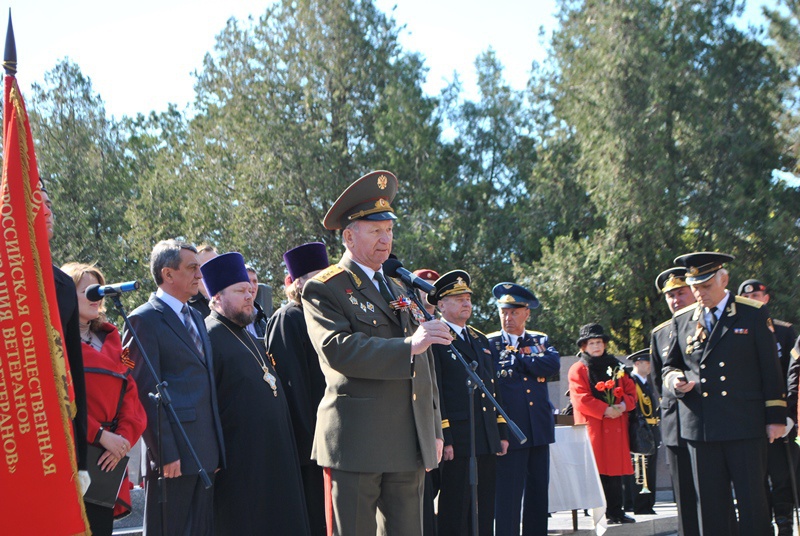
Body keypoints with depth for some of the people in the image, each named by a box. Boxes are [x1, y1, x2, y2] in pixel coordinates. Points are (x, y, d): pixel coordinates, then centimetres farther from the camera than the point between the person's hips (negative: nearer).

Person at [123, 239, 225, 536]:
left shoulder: (196, 318, 20)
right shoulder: (145, 319, -7)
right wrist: (165, 453, -17)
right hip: (174, 452, -8)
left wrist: (216, 449, 16)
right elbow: (147, 393, -12)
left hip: (206, 452, 8)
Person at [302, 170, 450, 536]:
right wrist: (408, 345, -27)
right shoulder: (324, 289, -3)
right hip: (355, 443, -7)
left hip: (410, 445, 7)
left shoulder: (401, 291, 21)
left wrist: (434, 430, 17)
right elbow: (337, 349, -20)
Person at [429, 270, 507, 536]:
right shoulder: (435, 340, -4)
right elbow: (434, 392, -11)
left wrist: (502, 433, 14)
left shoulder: (481, 340, 20)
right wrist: (444, 439, -17)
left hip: (488, 440, 7)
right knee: (455, 514, -2)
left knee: (485, 513, 10)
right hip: (457, 441, -7)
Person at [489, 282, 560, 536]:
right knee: (508, 494, -4)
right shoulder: (488, 344, 2)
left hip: (540, 429, 4)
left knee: (538, 493, 9)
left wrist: (518, 359, -7)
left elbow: (554, 363, -8)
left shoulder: (541, 341, 12)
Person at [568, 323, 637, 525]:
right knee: (596, 470, -7)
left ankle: (616, 512, 9)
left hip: (616, 426, 5)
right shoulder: (578, 369, 1)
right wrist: (605, 410, -18)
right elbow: (581, 398, -10)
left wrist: (623, 405, -8)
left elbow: (630, 391, 13)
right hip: (592, 426, -4)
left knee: (616, 470, 4)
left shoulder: (615, 366, 17)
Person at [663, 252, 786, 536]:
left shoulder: (753, 314, 3)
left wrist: (776, 416, -2)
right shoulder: (682, 320, 11)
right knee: (710, 503, 5)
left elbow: (771, 369, 2)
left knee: (752, 501, -2)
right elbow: (670, 365, 20)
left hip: (746, 425, -3)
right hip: (700, 426, 3)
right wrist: (674, 379, -4)